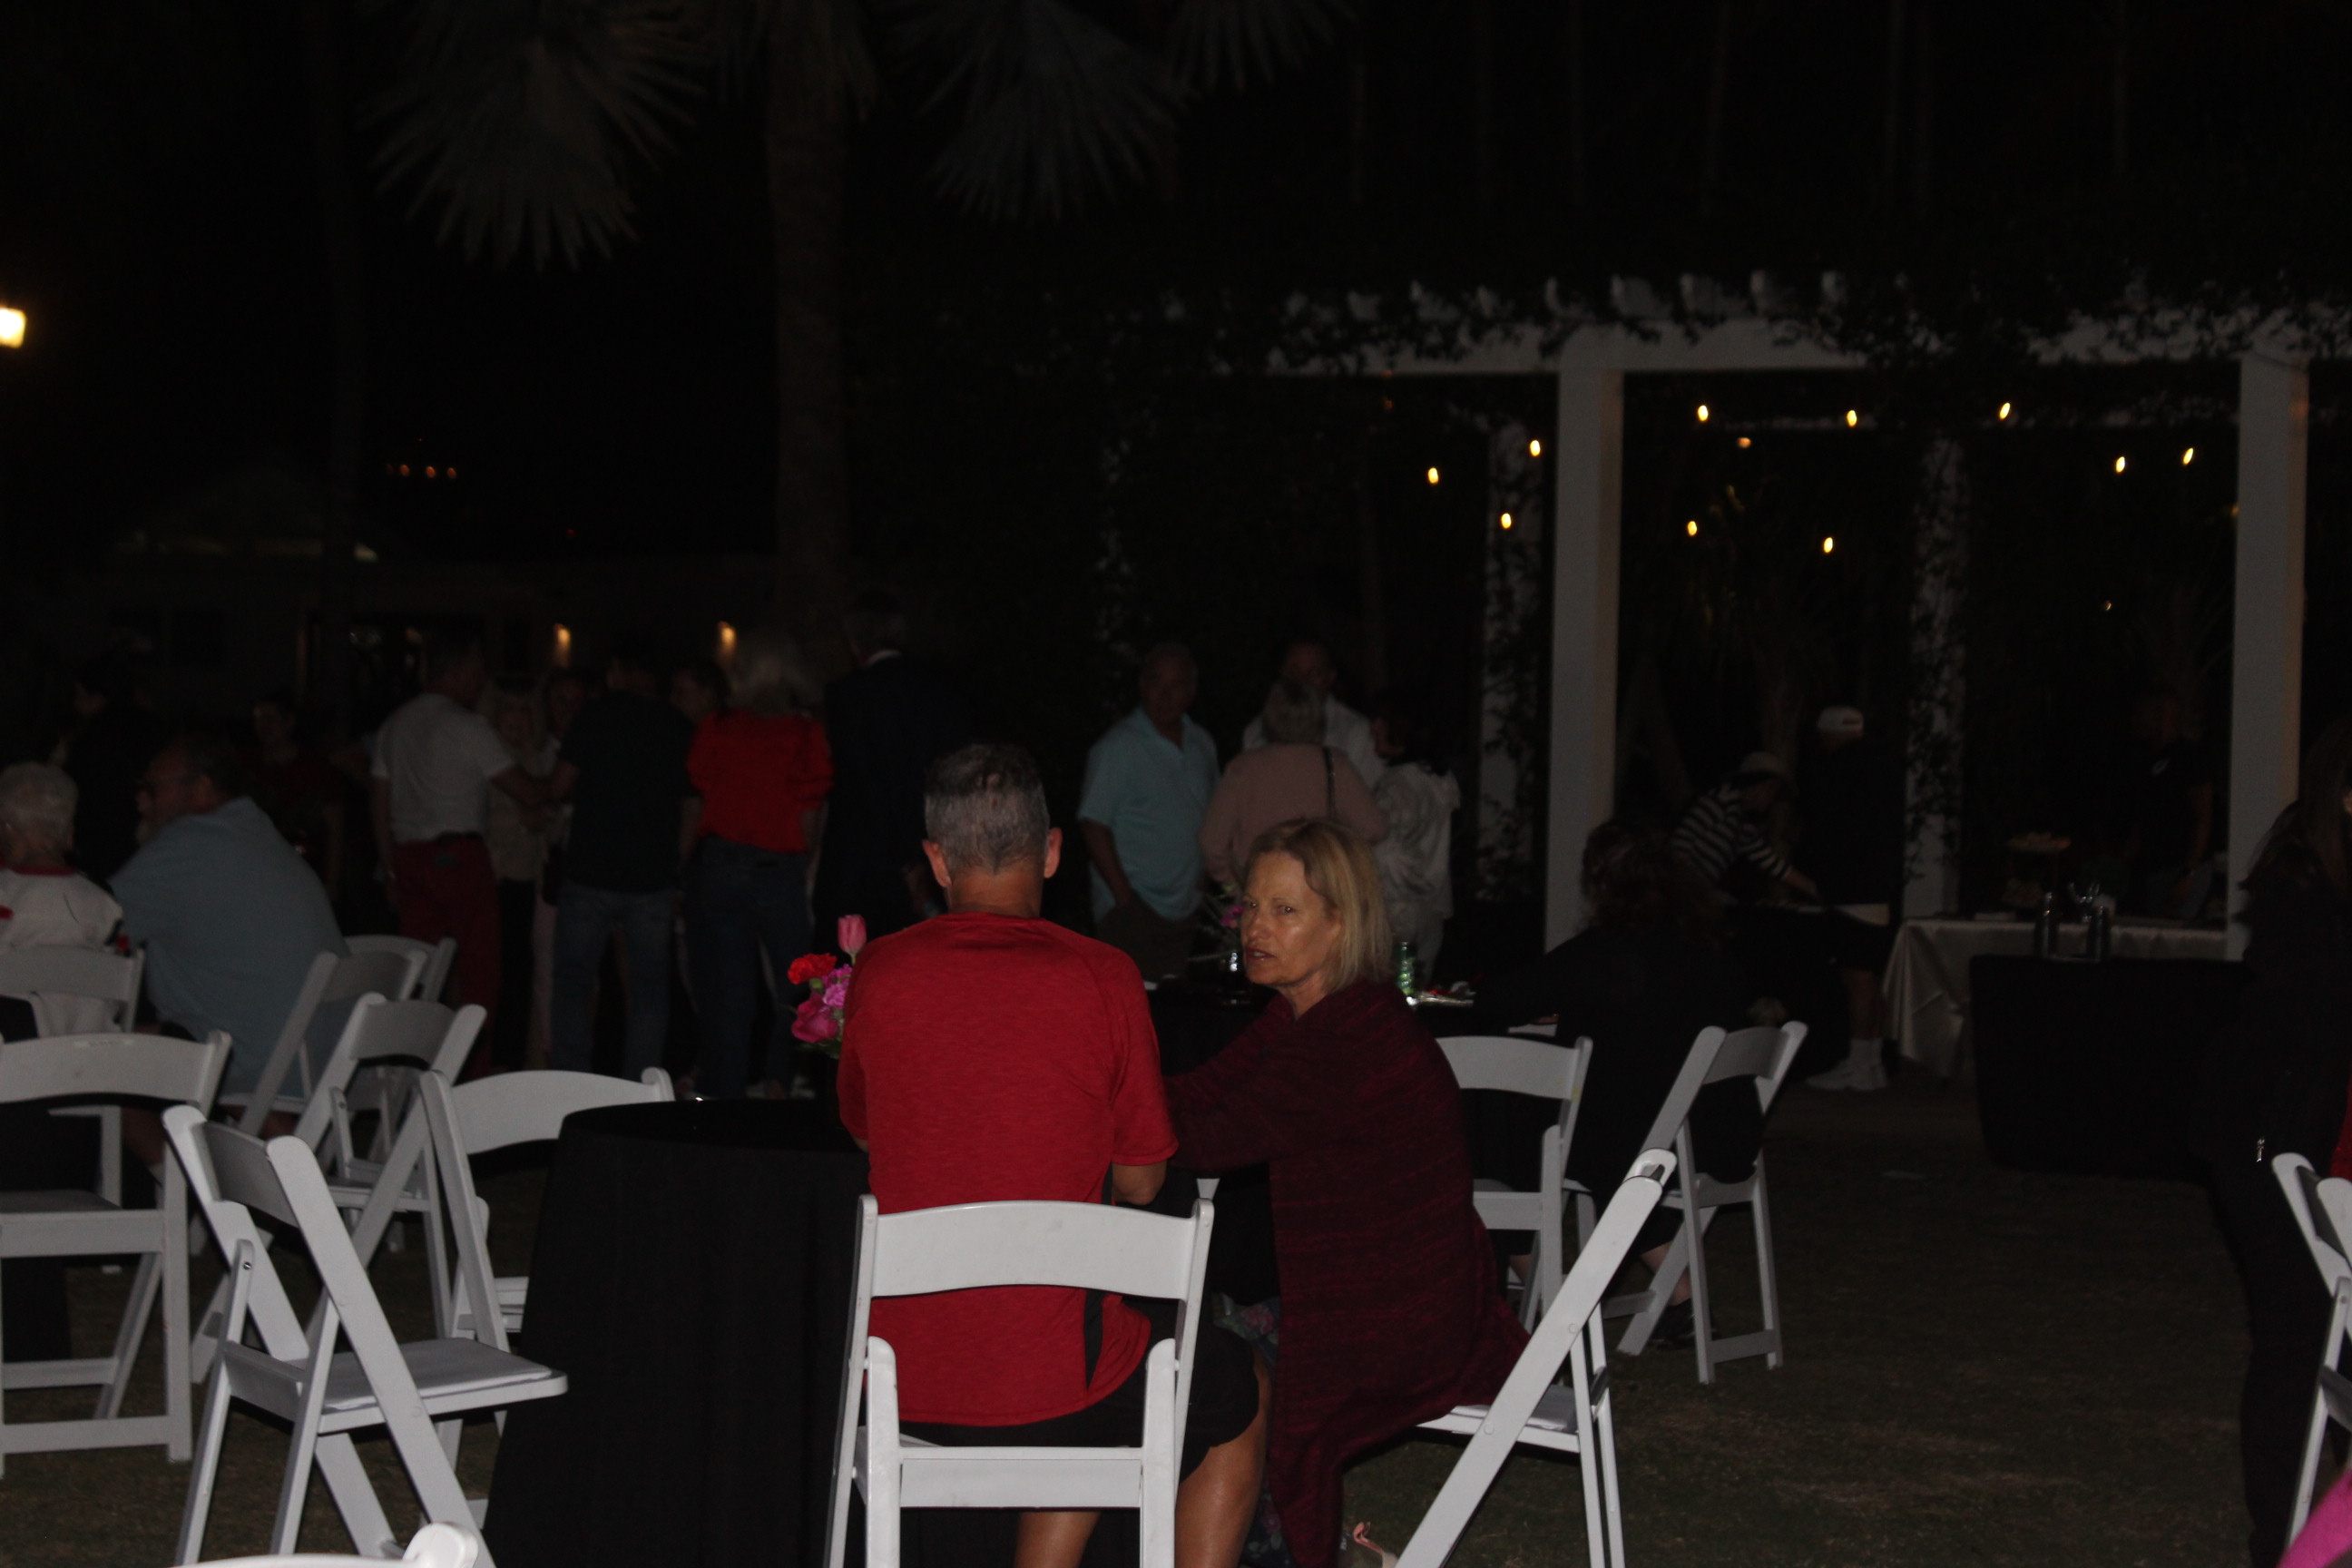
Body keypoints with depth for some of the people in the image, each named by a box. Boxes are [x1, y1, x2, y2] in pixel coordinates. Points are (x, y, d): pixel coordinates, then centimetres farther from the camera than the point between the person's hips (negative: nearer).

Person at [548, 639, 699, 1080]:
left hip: (591, 873, -2)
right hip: (654, 878, 2)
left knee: (574, 980, 5)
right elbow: (693, 808, 6)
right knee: (649, 987, 7)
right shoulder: (680, 727, 5)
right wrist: (675, 867, 13)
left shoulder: (600, 714, -2)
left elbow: (561, 787, -2)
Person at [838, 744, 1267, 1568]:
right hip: (1050, 1388, -4)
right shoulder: (1102, 977, -11)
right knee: (1240, 1393, 27)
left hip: (902, 1387, 4)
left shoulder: (878, 972, -3)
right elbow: (1141, 1180, -1)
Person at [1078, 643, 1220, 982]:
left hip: (1188, 912, 6)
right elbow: (1093, 825, -10)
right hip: (1134, 908, -6)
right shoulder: (1118, 747, -7)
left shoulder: (1201, 744, 13)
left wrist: (1205, 886, 9)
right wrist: (1124, 897, -14)